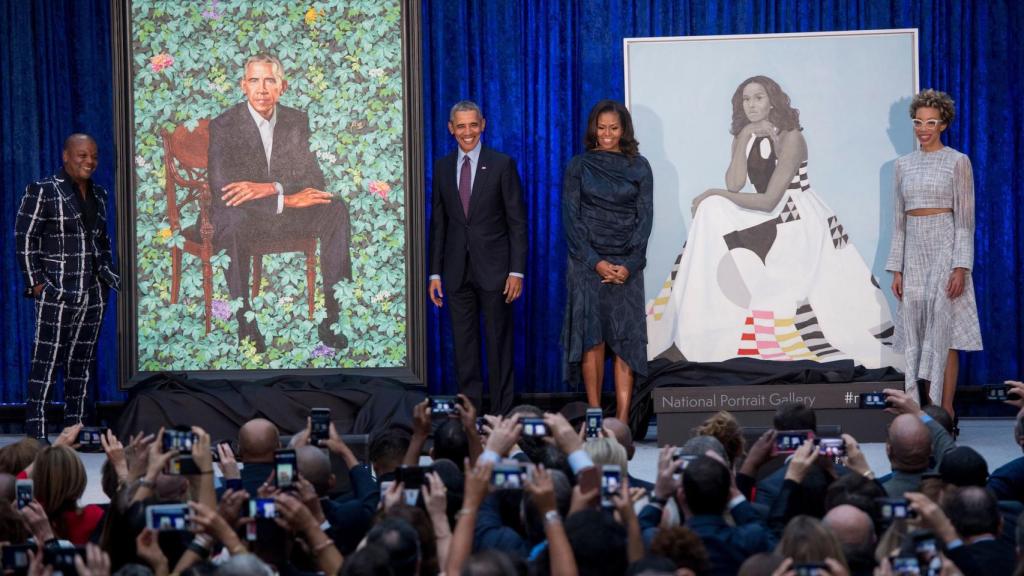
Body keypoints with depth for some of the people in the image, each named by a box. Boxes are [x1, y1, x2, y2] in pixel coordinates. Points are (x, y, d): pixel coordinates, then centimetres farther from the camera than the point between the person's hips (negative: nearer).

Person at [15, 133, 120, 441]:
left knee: (81, 364, 8)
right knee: (45, 363, -7)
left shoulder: (99, 195, 14)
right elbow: (25, 238, -7)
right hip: (56, 293, -6)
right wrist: (35, 282, -12)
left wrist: (109, 275, 13)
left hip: (93, 294, 6)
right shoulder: (42, 191, -5)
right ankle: (36, 435, -8)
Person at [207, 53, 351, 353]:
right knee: (235, 219, -39)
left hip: (286, 212, 4)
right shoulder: (224, 125, -10)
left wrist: (270, 188, -24)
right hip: (241, 214, -4)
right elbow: (222, 189, -22)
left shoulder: (297, 120, 4)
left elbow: (314, 177, -3)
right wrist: (287, 199, -28)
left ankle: (333, 315, -21)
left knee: (337, 209, -21)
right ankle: (245, 325, -32)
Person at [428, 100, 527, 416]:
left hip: (494, 269, -3)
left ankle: (501, 413, 7)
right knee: (464, 343, 6)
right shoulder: (442, 167, 8)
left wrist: (516, 271, -9)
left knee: (499, 342, 2)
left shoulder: (502, 164, -2)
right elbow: (438, 223, 11)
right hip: (457, 270, 3)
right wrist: (435, 273, 6)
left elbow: (517, 222, -3)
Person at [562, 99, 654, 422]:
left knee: (626, 339, -4)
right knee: (591, 338, -2)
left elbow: (645, 217, 3)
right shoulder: (579, 166, 5)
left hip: (626, 265, 1)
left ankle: (622, 419, -6)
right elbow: (571, 218, 0)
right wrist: (596, 262, -10)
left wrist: (630, 264, -9)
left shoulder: (639, 167, 7)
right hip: (587, 262, -1)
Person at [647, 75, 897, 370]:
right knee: (712, 210, -12)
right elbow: (734, 185, -9)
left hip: (800, 223, -6)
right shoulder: (745, 138, 6)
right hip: (767, 222, 6)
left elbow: (769, 201, -20)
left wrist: (715, 194, -13)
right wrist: (744, 140, -14)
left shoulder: (790, 138, -15)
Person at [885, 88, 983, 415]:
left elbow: (965, 218, -5)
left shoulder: (957, 162, -2)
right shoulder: (904, 165, 12)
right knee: (915, 336, 3)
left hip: (945, 250, -5)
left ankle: (945, 413, -6)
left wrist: (961, 267, -14)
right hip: (913, 252, 5)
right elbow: (899, 220, 13)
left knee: (943, 333, -7)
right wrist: (896, 269, 7)